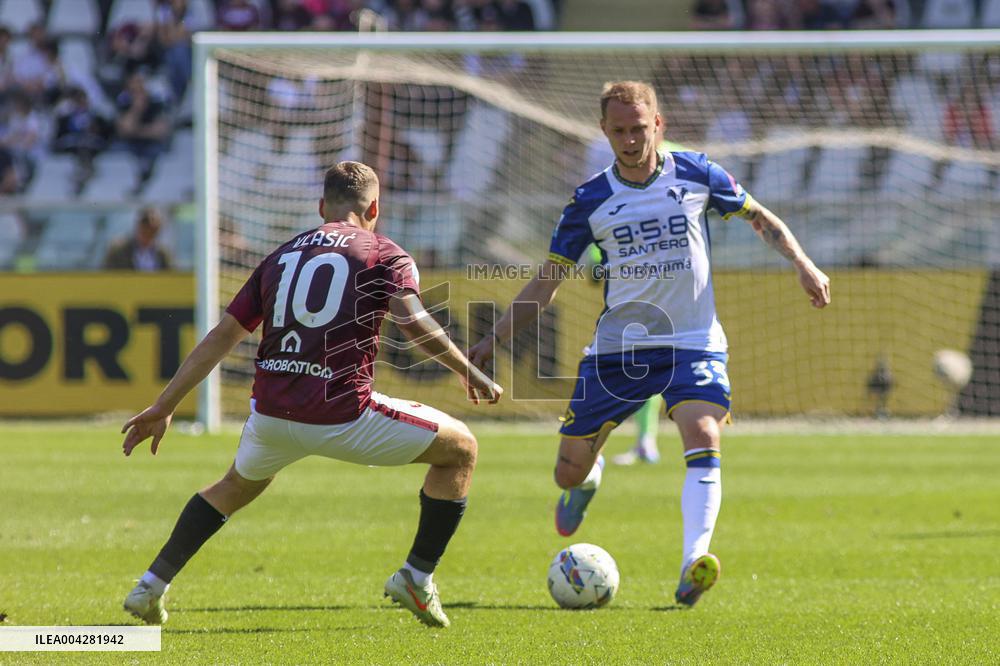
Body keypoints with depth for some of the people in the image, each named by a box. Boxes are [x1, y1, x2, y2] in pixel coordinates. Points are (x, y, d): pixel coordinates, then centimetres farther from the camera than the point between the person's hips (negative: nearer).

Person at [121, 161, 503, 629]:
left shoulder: (282, 255, 21)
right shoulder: (384, 255, 7)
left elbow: (222, 335, 19)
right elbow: (413, 323, -11)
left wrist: (164, 406, 21)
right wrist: (470, 374, 1)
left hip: (271, 414, 5)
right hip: (341, 415, -5)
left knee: (240, 483, 37)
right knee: (460, 449, 15)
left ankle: (152, 586, 29)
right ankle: (417, 577, 11)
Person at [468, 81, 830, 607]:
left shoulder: (696, 176, -1)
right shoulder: (591, 201, -1)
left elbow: (760, 218, 13)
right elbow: (547, 281, 4)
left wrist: (803, 264, -2)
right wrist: (494, 339, -4)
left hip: (694, 342, -1)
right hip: (618, 345, 1)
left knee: (703, 436, -28)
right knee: (569, 472, 4)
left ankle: (692, 569, -35)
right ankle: (587, 479, 44)